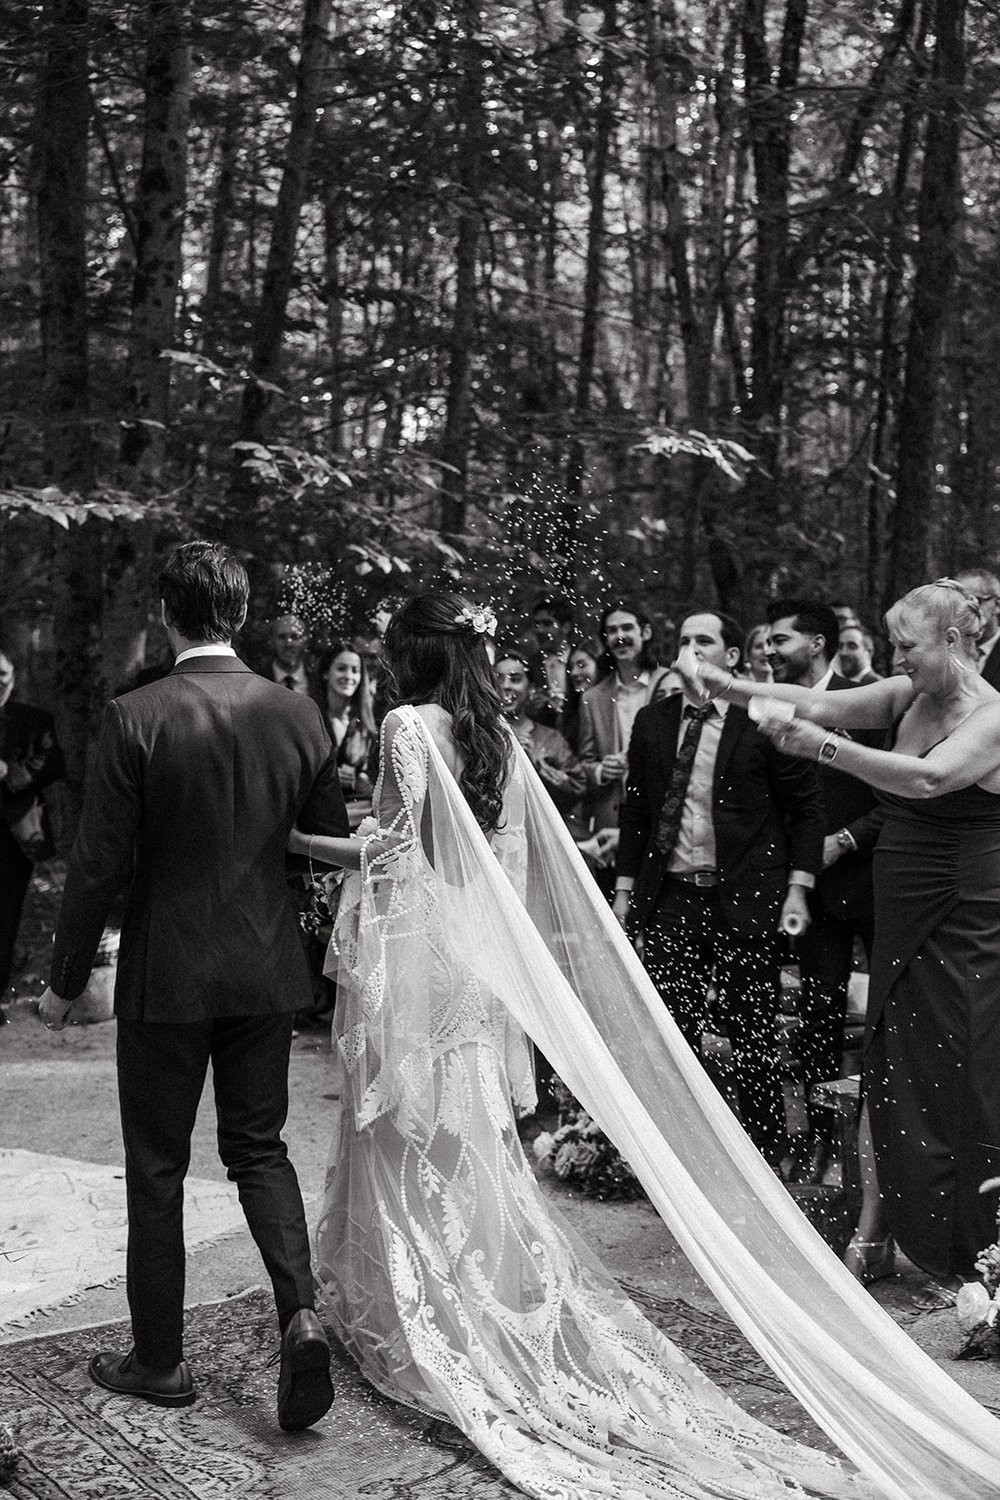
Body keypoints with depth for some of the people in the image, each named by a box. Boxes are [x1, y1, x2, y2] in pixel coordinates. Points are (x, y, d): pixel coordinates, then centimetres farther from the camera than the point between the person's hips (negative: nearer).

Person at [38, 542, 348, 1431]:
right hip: (267, 971, 4)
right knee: (259, 1148, 17)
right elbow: (335, 841, 6)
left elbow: (99, 864, -12)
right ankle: (300, 1313, 0)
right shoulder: (298, 714, -3)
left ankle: (160, 1360, 22)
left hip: (165, 975, -3)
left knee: (157, 1168, 11)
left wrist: (65, 982, -2)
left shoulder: (135, 718, -15)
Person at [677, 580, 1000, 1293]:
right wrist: (736, 689, -17)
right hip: (904, 919, 7)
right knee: (887, 1071, 9)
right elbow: (821, 704, -4)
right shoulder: (908, 696, 6)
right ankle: (873, 1236, 18)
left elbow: (928, 778, -32)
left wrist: (825, 747, -37)